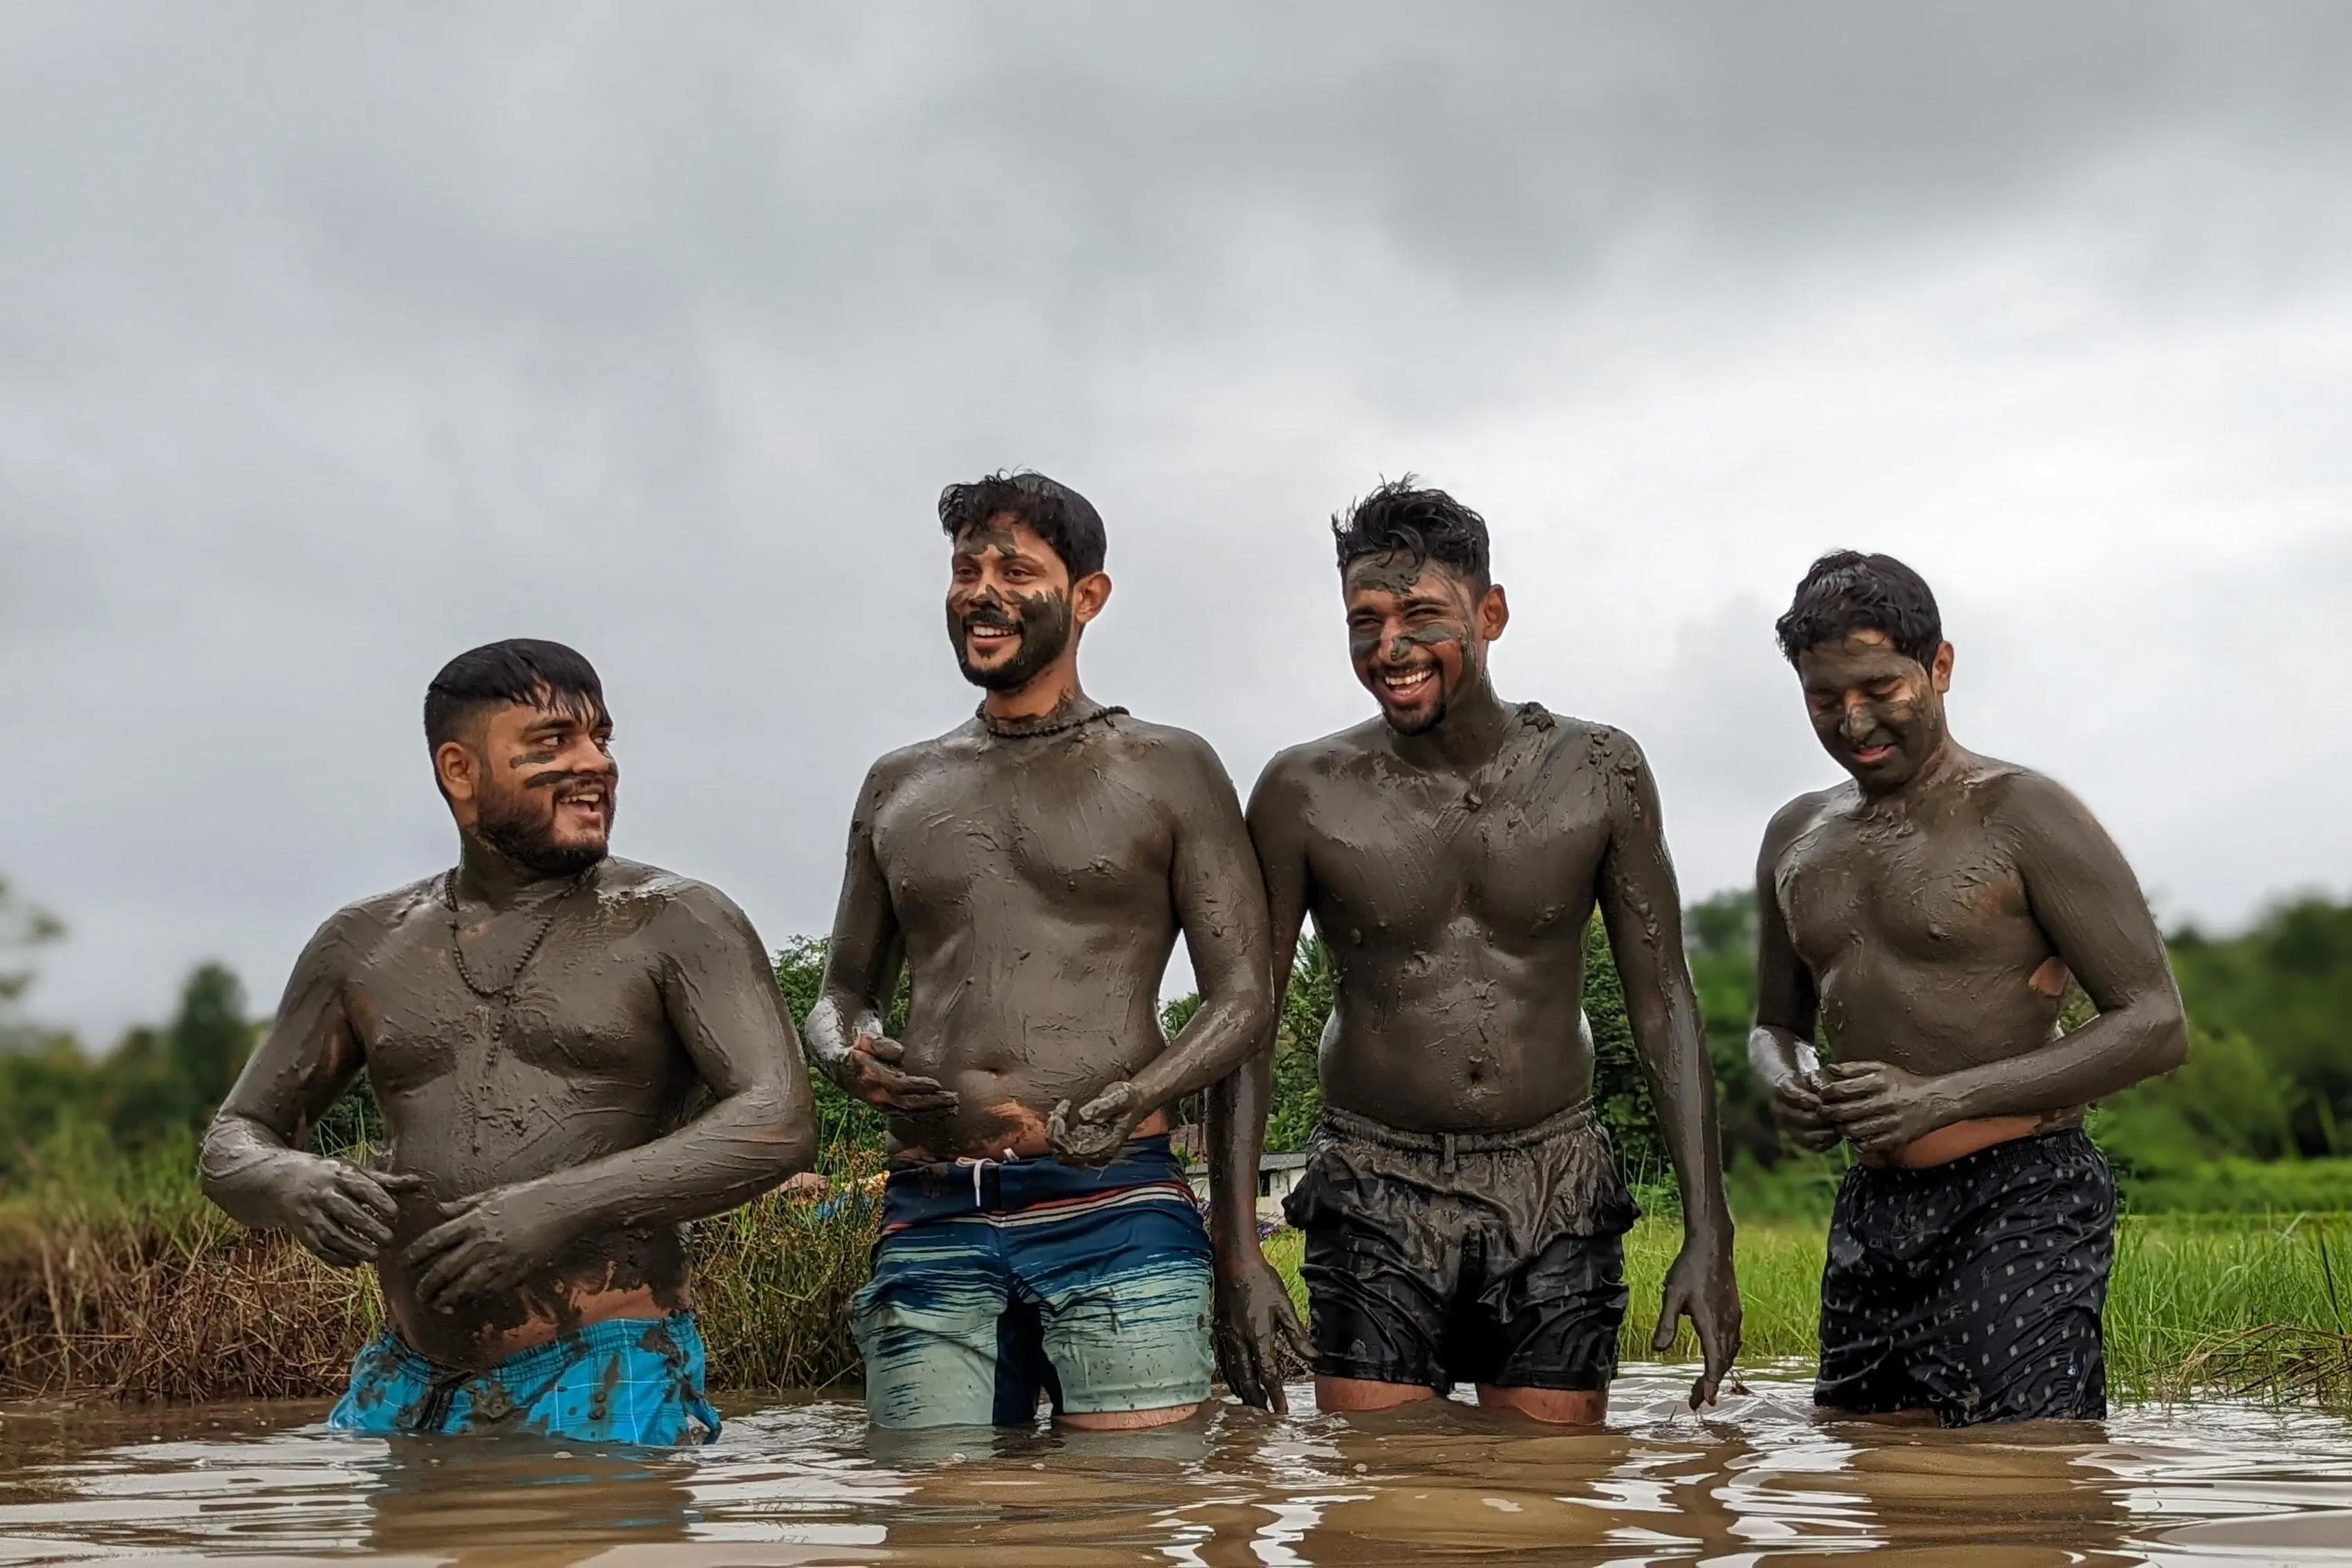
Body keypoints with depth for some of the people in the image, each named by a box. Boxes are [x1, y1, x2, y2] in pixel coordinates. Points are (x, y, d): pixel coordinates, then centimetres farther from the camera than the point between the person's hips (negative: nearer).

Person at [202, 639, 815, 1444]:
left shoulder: (677, 924, -1)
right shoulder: (364, 946, 12)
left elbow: (778, 1122, -13)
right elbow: (233, 1142, 16)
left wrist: (566, 1205, -23)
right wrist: (292, 1184, -9)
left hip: (609, 1386, -4)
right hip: (407, 1388, 4)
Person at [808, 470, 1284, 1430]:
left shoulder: (1168, 771, 10)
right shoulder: (898, 787, 20)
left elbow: (1243, 996, 5)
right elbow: (845, 991, 27)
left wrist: (1129, 1100, -13)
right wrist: (845, 1053, 2)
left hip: (1116, 1214, -3)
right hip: (928, 1226, 3)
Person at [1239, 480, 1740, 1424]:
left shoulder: (1598, 772, 0)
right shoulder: (1306, 793, -4)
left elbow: (1664, 1003, 4)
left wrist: (1707, 1235, -1)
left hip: (1557, 1201, 1)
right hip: (1376, 1197, -1)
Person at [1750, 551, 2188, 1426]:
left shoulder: (2022, 815, -6)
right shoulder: (1797, 838, 14)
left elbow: (2156, 1026, -10)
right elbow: (1776, 1023, 27)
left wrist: (1942, 1099, -18)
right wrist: (1785, 1084, 0)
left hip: (2023, 1200, -6)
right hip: (1871, 1212, 6)